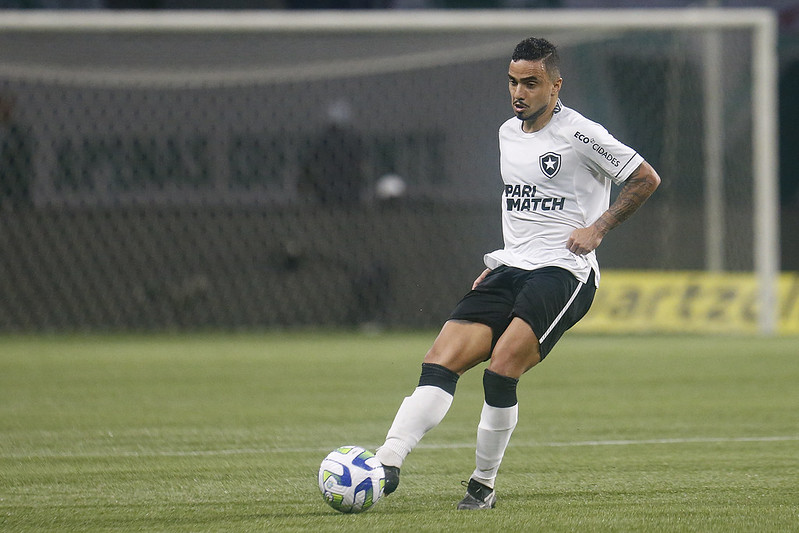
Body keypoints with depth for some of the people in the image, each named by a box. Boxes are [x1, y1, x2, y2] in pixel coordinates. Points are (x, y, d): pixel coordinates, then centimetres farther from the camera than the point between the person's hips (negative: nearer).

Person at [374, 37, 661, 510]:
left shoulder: (578, 134, -7)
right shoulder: (507, 133, 16)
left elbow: (647, 179, -2)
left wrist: (598, 228, -11)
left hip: (563, 272, -7)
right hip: (511, 270, 7)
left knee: (501, 370, -24)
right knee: (441, 362, -14)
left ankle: (484, 485, -9)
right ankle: (388, 463, -26)